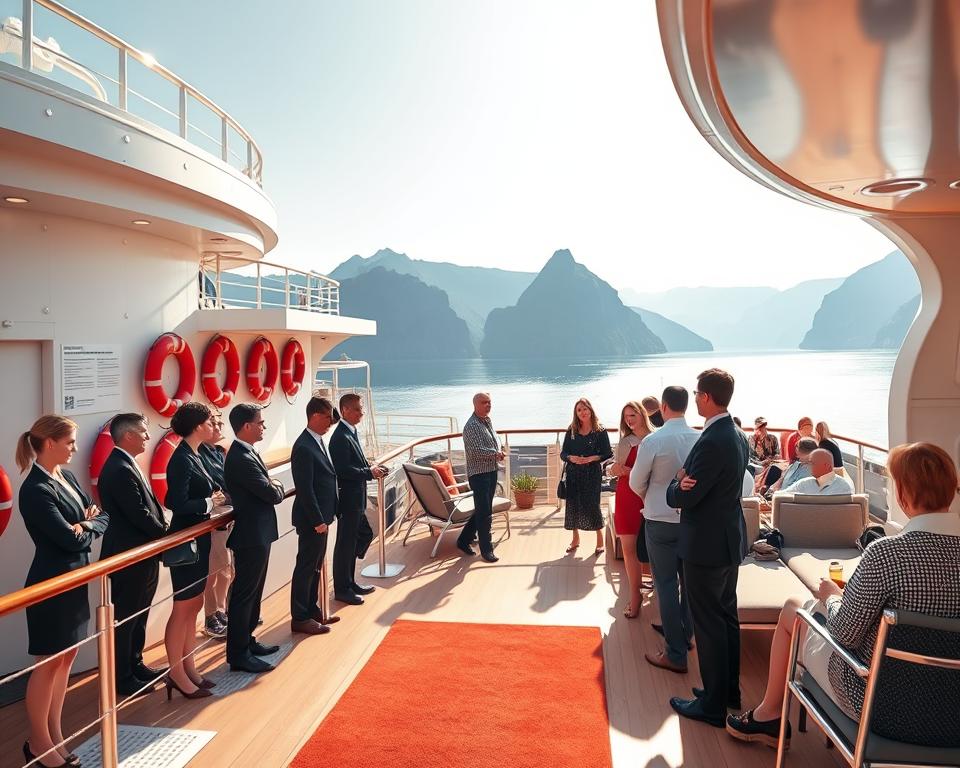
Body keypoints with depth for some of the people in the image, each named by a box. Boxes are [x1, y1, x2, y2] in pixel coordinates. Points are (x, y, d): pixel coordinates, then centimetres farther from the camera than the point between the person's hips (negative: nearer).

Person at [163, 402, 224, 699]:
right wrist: (209, 502, -13)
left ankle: (189, 669, 26)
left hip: (197, 540, 10)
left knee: (194, 606, 15)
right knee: (183, 608, 1)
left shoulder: (192, 456, 10)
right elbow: (178, 504, -25)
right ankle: (176, 674, 13)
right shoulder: (182, 459, -19)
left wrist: (214, 496, -3)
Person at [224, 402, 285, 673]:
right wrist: (277, 487, -2)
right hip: (252, 537, -10)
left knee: (253, 592, 20)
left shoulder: (247, 453, 10)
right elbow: (273, 495, -22)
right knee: (243, 595, 1)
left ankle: (247, 641, 33)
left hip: (258, 535, 10)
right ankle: (238, 655, 11)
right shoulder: (241, 458, -23)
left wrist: (272, 486, -6)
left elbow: (266, 487, 14)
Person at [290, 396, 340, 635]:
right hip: (311, 519, -9)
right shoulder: (304, 447, -21)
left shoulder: (317, 441, 9)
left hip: (320, 516, 9)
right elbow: (305, 489, -23)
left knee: (315, 567, 18)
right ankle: (299, 618, 14)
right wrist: (317, 520, -19)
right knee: (306, 567, 2)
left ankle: (312, 610, 30)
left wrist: (325, 516, 14)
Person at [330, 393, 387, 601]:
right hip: (348, 499, -10)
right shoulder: (340, 437, -20)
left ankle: (350, 582, 30)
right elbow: (344, 470, -24)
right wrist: (370, 472, -17)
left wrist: (371, 467, 3)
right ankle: (342, 589, 13)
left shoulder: (351, 432, 11)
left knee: (352, 541, 18)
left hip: (356, 498, 10)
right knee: (345, 543, 2)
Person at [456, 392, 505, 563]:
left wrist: (499, 452, 3)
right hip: (479, 473, -9)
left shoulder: (488, 421, 12)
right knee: (484, 513, -4)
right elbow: (477, 450, -25)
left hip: (492, 471, 9)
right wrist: (495, 454, -14)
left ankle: (464, 540, 29)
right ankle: (486, 549, 6)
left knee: (483, 510, 16)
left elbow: (496, 440, 24)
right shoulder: (472, 425, -16)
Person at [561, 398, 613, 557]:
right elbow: (563, 453, 7)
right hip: (573, 474, 3)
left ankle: (600, 541, 13)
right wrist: (571, 458, -14)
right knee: (572, 504, 6)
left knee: (592, 504, -5)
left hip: (592, 473, -3)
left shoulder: (600, 431, -3)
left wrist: (592, 458, -18)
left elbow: (607, 454, -3)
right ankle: (575, 538, 25)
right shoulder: (571, 431, 6)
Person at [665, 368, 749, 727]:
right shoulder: (737, 436, 7)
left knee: (709, 624, 2)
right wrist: (686, 482, -9)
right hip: (729, 539, 10)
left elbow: (684, 498, -23)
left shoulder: (711, 442, -25)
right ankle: (729, 689, 34)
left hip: (707, 545, -10)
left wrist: (678, 482, -1)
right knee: (727, 616, 20)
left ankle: (713, 704, 14)